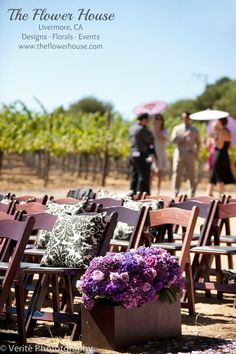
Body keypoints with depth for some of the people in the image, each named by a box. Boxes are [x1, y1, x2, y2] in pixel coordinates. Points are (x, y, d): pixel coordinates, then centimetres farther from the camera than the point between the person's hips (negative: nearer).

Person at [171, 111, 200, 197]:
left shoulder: (194, 130, 16)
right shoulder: (177, 128, 11)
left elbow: (198, 143, 19)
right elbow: (173, 139, -4)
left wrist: (196, 152, 3)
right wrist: (184, 136, -13)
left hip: (190, 155, 1)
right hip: (179, 154, -1)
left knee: (191, 175, -1)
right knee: (177, 174, -5)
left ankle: (193, 193, 5)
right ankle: (176, 192, -1)